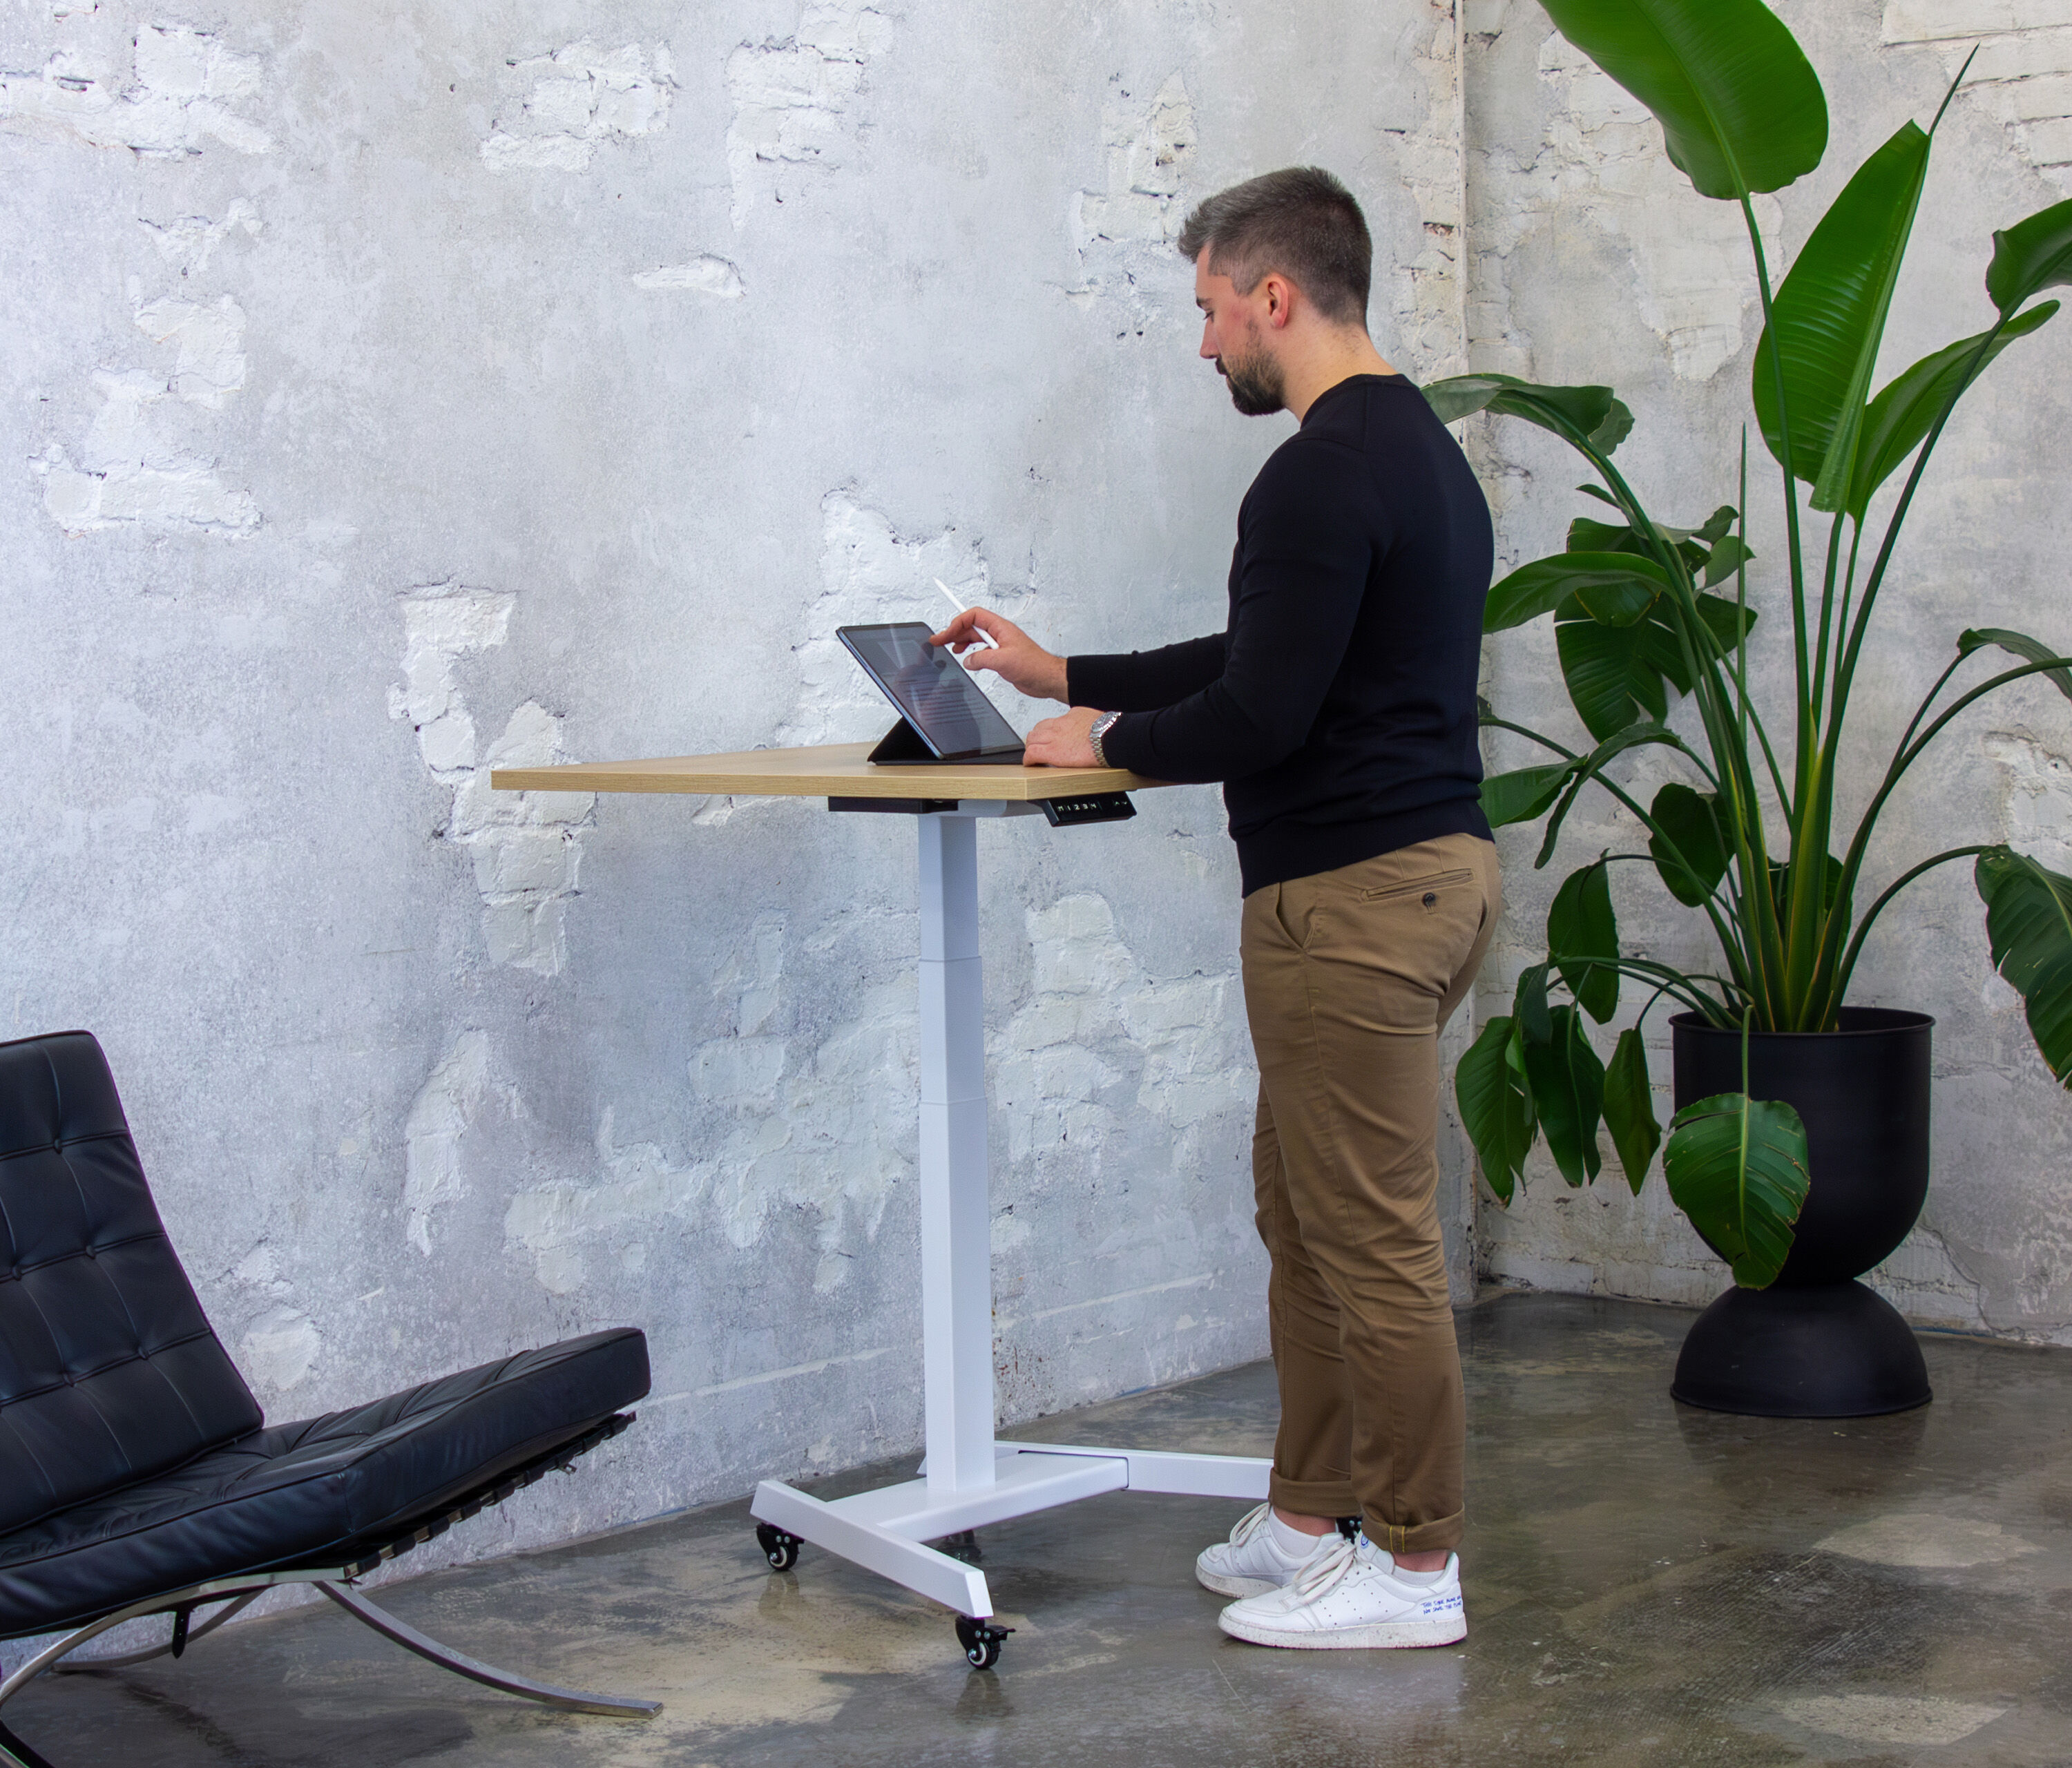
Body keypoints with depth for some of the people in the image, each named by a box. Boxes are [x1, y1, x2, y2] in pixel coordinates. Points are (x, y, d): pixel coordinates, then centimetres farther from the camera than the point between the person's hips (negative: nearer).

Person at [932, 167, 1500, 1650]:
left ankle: (1415, 1569, 9)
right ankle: (1316, 1519, 27)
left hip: (1354, 898, -11)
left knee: (1372, 1243, -2)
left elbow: (1261, 717, -23)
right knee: (1306, 1220, 18)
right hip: (1423, 859, 11)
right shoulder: (1420, 451, 16)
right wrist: (1066, 675, 25)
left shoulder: (1322, 476, -19)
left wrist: (1108, 741, -4)